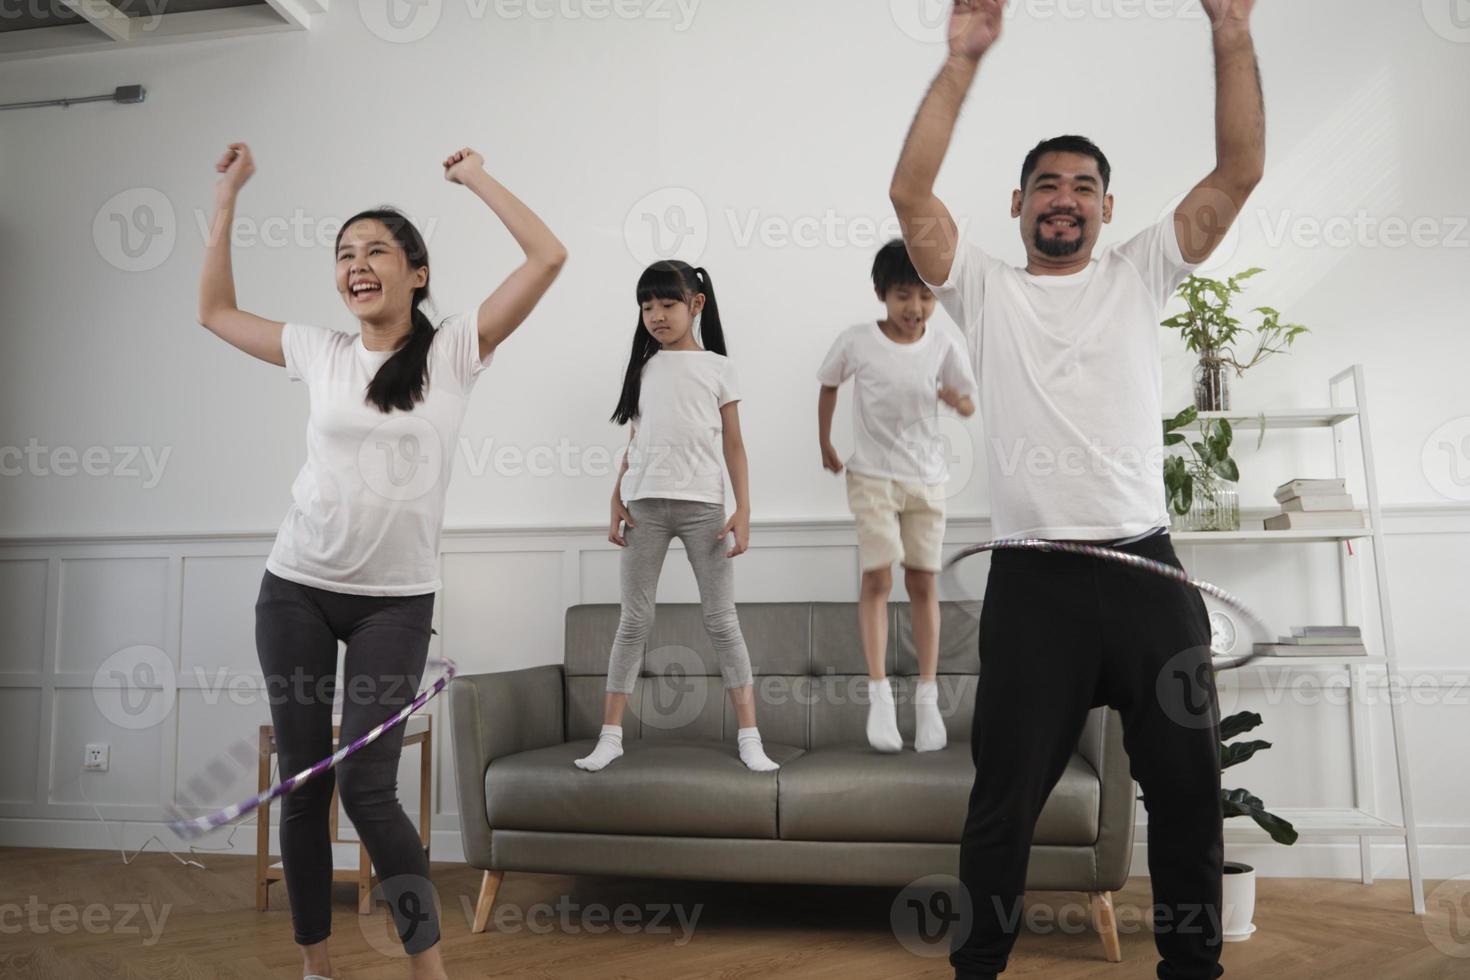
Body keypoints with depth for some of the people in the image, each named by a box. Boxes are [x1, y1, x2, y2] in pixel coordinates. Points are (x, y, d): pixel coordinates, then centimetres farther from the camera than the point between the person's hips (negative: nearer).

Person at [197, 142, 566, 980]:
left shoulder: (454, 350, -3)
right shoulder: (321, 353, 6)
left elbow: (549, 257, -11)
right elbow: (215, 310, 21)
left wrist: (477, 179, -2)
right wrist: (228, 199, 18)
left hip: (396, 601, -4)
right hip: (297, 589, 4)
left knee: (367, 788, -9)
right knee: (302, 785, 9)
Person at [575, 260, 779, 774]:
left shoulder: (718, 367, 6)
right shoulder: (643, 367, 13)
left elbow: (733, 444, 4)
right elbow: (634, 441, 13)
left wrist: (743, 510, -4)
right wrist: (616, 501, 4)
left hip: (703, 504, -2)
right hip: (644, 504, 2)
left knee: (722, 620, -1)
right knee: (634, 620, 5)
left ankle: (749, 738, 4)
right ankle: (610, 736, 10)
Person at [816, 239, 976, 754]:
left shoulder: (943, 347, -6)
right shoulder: (856, 342, -10)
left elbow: (969, 403, 1)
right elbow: (828, 386, 7)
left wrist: (958, 401, -22)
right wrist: (825, 445, 11)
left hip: (927, 478, 2)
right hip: (872, 476, -2)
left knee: (923, 582, 6)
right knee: (878, 577, -11)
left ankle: (927, 697, 13)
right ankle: (879, 695, -6)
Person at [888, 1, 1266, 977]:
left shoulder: (1140, 274, 11)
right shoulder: (984, 287, 6)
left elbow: (1240, 172, 2)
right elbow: (910, 192, -8)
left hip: (1148, 572, 3)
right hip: (1033, 582, -2)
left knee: (1189, 788, 14)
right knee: (1005, 796, 7)